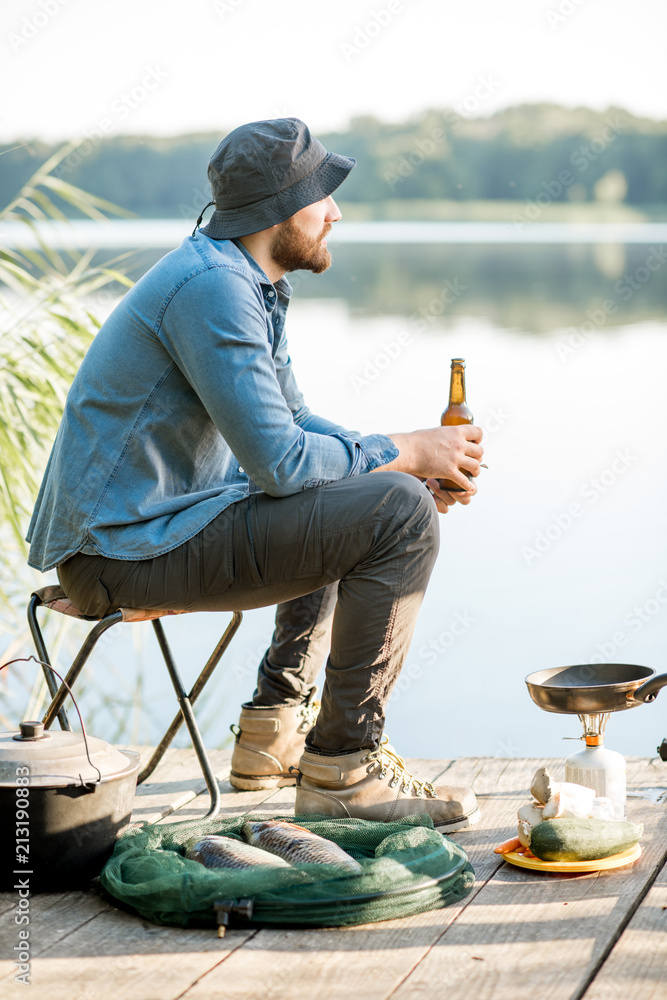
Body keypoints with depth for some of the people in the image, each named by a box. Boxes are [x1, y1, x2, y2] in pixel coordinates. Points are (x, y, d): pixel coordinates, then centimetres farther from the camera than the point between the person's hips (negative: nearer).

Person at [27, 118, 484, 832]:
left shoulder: (247, 282, 13)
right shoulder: (212, 286, -20)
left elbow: (291, 423, 21)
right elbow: (278, 461, -24)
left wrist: (409, 461, 6)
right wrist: (404, 454, -9)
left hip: (142, 523, 11)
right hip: (130, 550, -11)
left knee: (348, 499, 28)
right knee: (398, 517, -16)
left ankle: (275, 728, 25)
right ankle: (344, 766, -8)